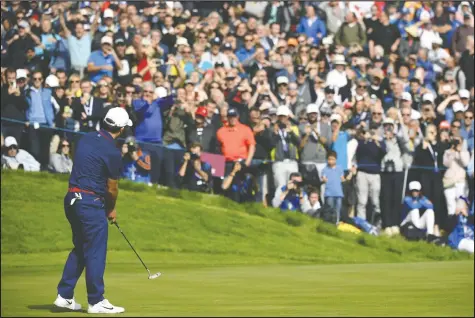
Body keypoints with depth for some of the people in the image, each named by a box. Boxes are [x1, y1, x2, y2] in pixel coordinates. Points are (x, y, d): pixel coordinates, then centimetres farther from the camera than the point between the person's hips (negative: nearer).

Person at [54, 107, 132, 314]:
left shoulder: (86, 139, 8)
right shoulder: (112, 151, -14)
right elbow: (112, 188, -5)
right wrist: (112, 210, 15)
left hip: (72, 198, 8)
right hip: (91, 202, -8)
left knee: (80, 248, 17)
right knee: (96, 252, -1)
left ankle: (64, 296, 16)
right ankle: (96, 302, 3)